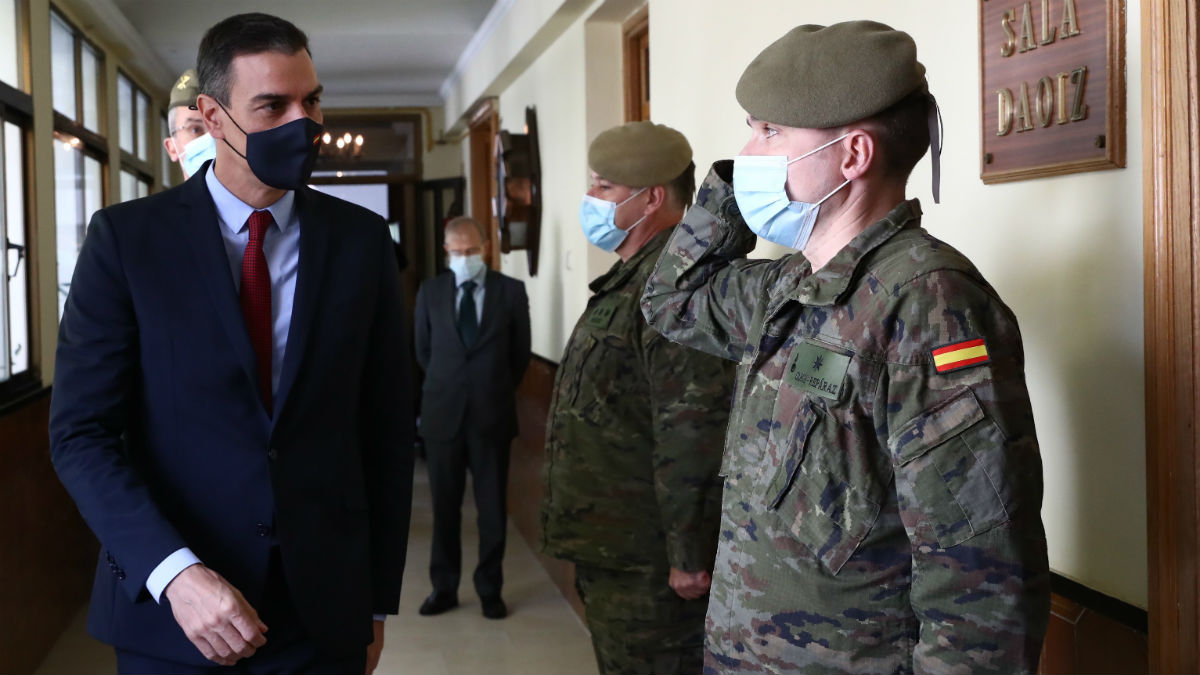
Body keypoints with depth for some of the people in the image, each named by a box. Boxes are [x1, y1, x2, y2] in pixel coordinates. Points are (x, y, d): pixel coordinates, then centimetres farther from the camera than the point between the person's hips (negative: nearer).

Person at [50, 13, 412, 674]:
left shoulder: (361, 240, 0)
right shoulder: (126, 238, -5)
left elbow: (386, 430, 4)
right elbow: (81, 432, -8)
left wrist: (378, 600, 6)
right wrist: (174, 572, -21)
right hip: (167, 616, -1)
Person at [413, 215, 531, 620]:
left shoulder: (511, 291, -2)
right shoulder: (430, 292, 3)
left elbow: (521, 351, 7)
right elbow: (423, 350, 13)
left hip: (491, 414, -1)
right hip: (443, 413, 1)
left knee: (493, 507, 7)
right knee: (444, 507, 9)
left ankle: (490, 589, 19)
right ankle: (444, 587, 20)